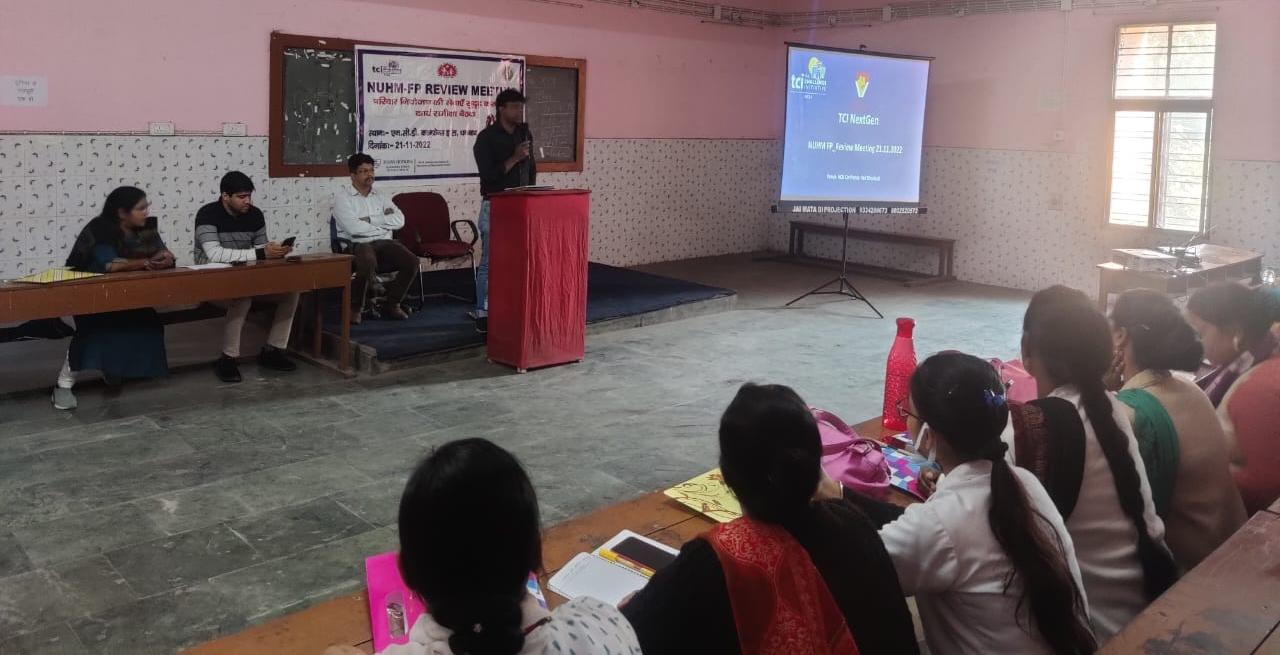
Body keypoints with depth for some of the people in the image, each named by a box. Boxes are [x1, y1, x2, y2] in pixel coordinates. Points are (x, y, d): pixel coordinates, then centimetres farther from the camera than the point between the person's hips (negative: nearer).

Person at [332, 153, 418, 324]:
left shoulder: (380, 196, 19)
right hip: (358, 244, -5)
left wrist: (370, 219, -7)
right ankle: (355, 307, -13)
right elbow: (354, 228, -14)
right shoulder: (342, 196, 3)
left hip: (384, 243, 5)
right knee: (369, 262, -39)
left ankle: (391, 304, -1)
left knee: (411, 261, -22)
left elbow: (399, 220, 3)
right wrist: (384, 223, -3)